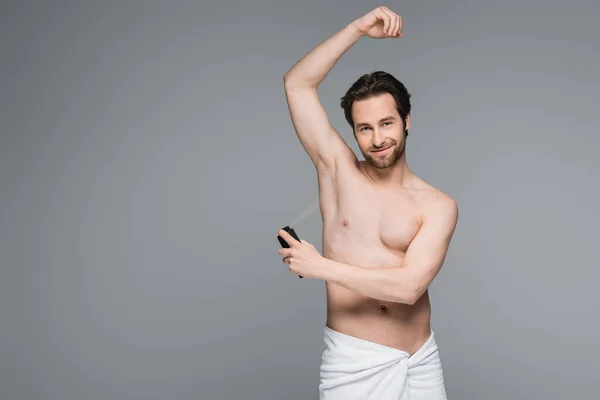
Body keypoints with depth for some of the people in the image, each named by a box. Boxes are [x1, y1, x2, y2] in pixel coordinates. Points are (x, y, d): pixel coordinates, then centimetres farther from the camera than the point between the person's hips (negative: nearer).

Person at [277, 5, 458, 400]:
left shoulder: (438, 206, -5)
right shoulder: (338, 170, 0)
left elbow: (409, 286, -18)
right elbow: (298, 83, -5)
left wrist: (321, 267, -16)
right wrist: (359, 28, -9)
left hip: (422, 361, 0)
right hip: (353, 361, 0)